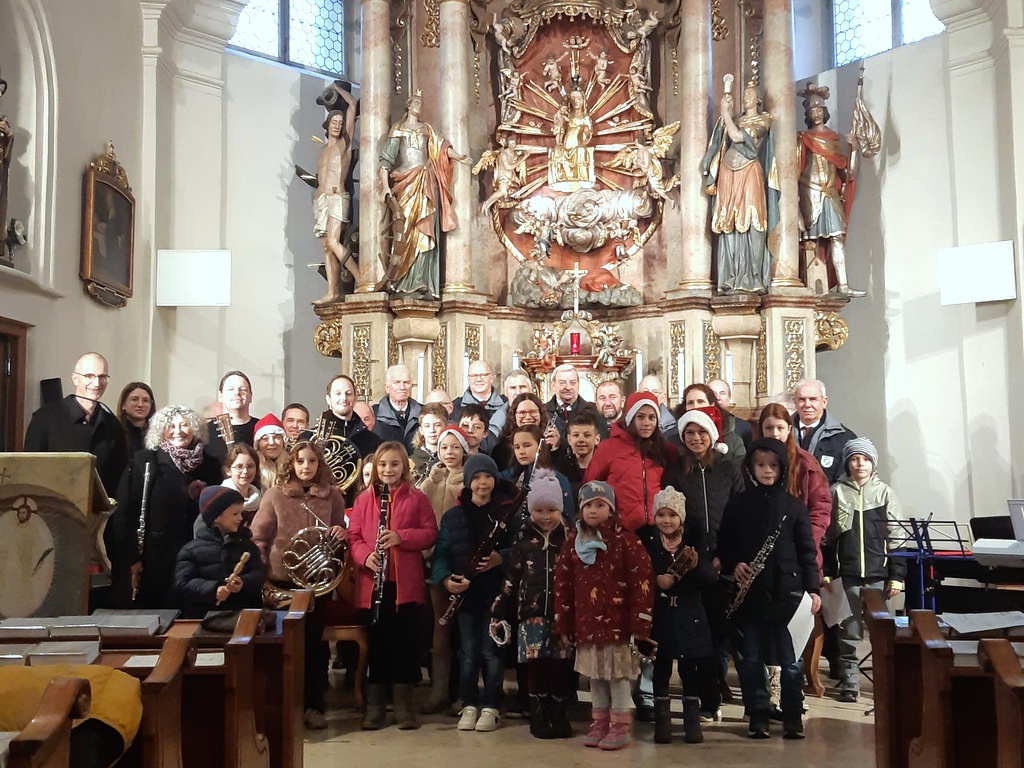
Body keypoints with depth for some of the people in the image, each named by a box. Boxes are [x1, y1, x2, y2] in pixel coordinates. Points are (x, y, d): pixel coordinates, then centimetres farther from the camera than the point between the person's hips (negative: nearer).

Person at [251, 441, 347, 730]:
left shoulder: (332, 496, 3)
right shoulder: (275, 494, -3)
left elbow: (340, 532, 13)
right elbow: (258, 537, -3)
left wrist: (340, 533, -10)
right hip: (281, 580, -1)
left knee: (314, 641, 7)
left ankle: (313, 705, 18)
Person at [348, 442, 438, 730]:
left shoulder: (417, 499, 3)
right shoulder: (364, 499, 7)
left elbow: (430, 533, -1)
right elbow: (354, 536, 5)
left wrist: (401, 536, -16)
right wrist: (365, 555, -15)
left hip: (406, 583, -1)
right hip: (372, 583, 1)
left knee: (406, 642, 4)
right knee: (376, 641, 7)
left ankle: (404, 705, 16)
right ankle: (374, 706, 17)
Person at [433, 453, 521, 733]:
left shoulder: (508, 511, 0)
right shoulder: (453, 516, 6)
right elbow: (441, 552, 4)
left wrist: (501, 557, -19)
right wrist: (445, 578, -13)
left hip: (496, 591, -2)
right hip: (466, 592, 2)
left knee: (491, 651, 3)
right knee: (469, 652, 8)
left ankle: (490, 707, 15)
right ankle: (469, 705, 20)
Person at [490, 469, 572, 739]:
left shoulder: (569, 539, 3)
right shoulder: (524, 540, 6)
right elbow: (510, 579, 7)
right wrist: (499, 612, 5)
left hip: (562, 613, -1)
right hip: (532, 613, 1)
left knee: (560, 667, 1)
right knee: (536, 666, 3)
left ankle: (559, 715, 15)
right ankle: (539, 716, 15)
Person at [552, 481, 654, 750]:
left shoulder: (624, 540, -9)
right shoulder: (573, 542, 6)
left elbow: (642, 581, -11)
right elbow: (562, 583, 9)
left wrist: (639, 623, -13)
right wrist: (563, 624, 7)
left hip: (617, 622, -5)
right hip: (586, 623, 5)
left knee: (617, 673, 2)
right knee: (595, 675, 14)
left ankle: (621, 726, 14)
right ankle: (600, 723, 26)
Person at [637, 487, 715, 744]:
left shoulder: (694, 538, 1)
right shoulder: (645, 539, -1)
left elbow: (711, 578, -5)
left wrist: (696, 566, -24)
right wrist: (655, 581, -23)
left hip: (689, 617, 1)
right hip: (658, 616, -1)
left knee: (691, 670, 4)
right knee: (660, 670, 5)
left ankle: (692, 720, 20)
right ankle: (662, 721, 20)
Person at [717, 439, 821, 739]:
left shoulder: (794, 506, 4)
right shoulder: (738, 504, 6)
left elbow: (807, 550, 4)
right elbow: (724, 543, 9)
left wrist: (813, 588, -2)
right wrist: (733, 565, -9)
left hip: (786, 590, -1)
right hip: (749, 591, 1)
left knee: (790, 657, 2)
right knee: (750, 657, 7)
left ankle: (793, 716, 15)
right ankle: (757, 715, 18)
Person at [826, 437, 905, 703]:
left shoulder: (886, 493, 5)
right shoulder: (836, 492, 6)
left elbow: (897, 537, 3)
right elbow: (827, 534, 7)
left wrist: (897, 575, -3)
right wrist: (826, 572, 1)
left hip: (879, 574, 0)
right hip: (847, 574, 0)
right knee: (849, 631, 5)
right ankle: (849, 681, 12)